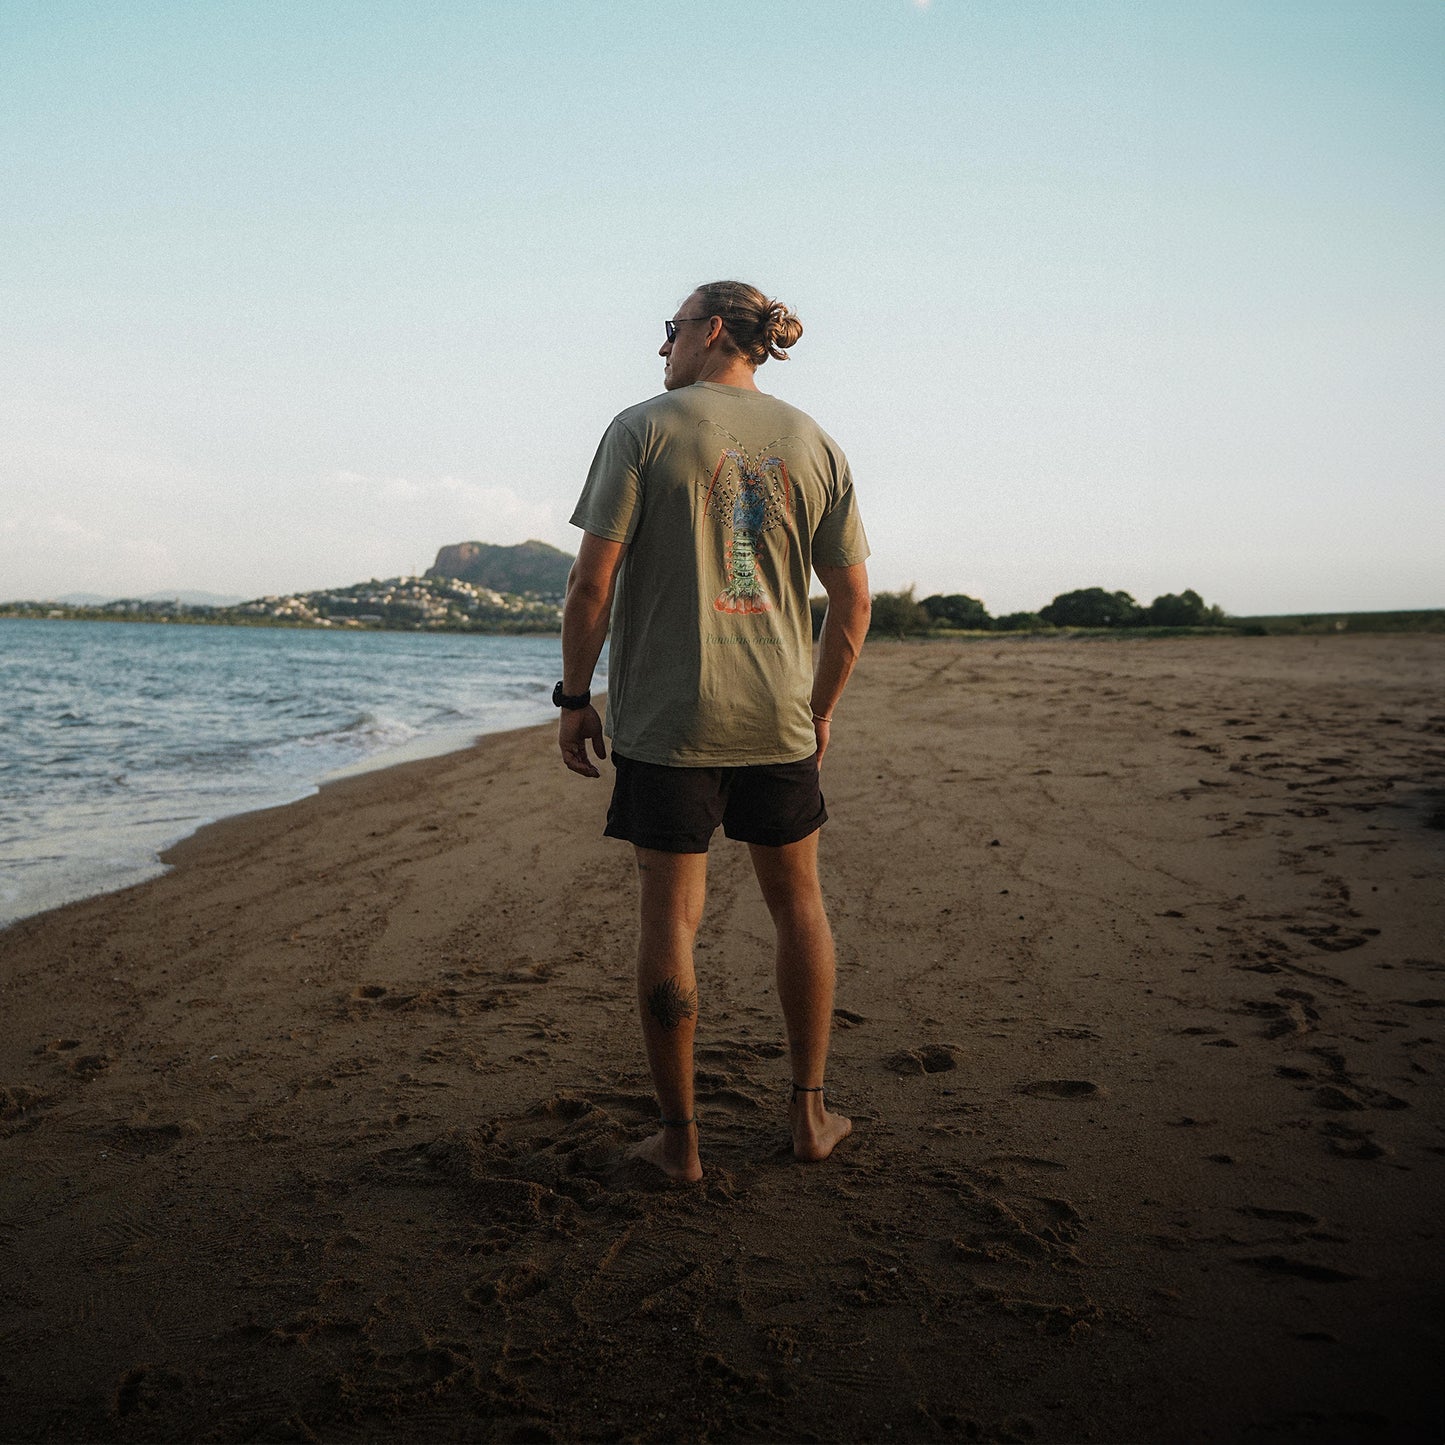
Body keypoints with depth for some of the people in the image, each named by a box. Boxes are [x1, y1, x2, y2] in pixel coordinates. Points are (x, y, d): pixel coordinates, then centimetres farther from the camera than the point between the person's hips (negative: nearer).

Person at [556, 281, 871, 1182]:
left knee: (670, 916, 5)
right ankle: (810, 1112, 26)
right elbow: (854, 601, 6)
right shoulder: (813, 443, 7)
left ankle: (680, 1136, 14)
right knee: (798, 903, 17)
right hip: (778, 718, 4)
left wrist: (575, 696, 0)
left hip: (666, 718, -3)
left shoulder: (643, 430, -3)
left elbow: (593, 580, -10)